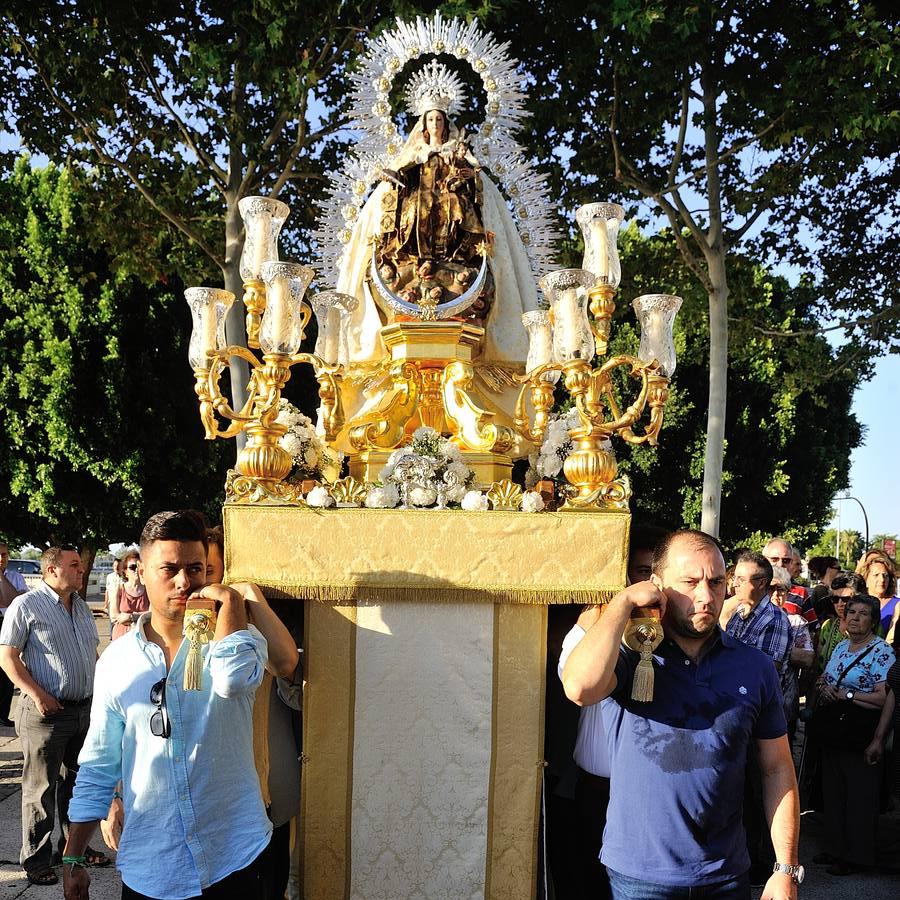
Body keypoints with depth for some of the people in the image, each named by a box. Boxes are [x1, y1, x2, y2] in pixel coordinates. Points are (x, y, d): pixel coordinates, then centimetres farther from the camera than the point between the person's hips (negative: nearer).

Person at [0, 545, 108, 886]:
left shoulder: (81, 607, 12)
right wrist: (36, 694, -19)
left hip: (86, 708, 7)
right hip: (47, 712, -7)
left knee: (78, 782, 17)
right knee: (41, 789, 3)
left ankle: (78, 845, 31)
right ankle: (36, 859, 15)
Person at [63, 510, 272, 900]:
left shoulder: (230, 636, -4)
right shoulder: (116, 660, 2)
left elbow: (233, 678, -30)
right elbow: (98, 768, 8)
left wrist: (230, 600, -20)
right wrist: (72, 859, 7)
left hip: (235, 857, -2)